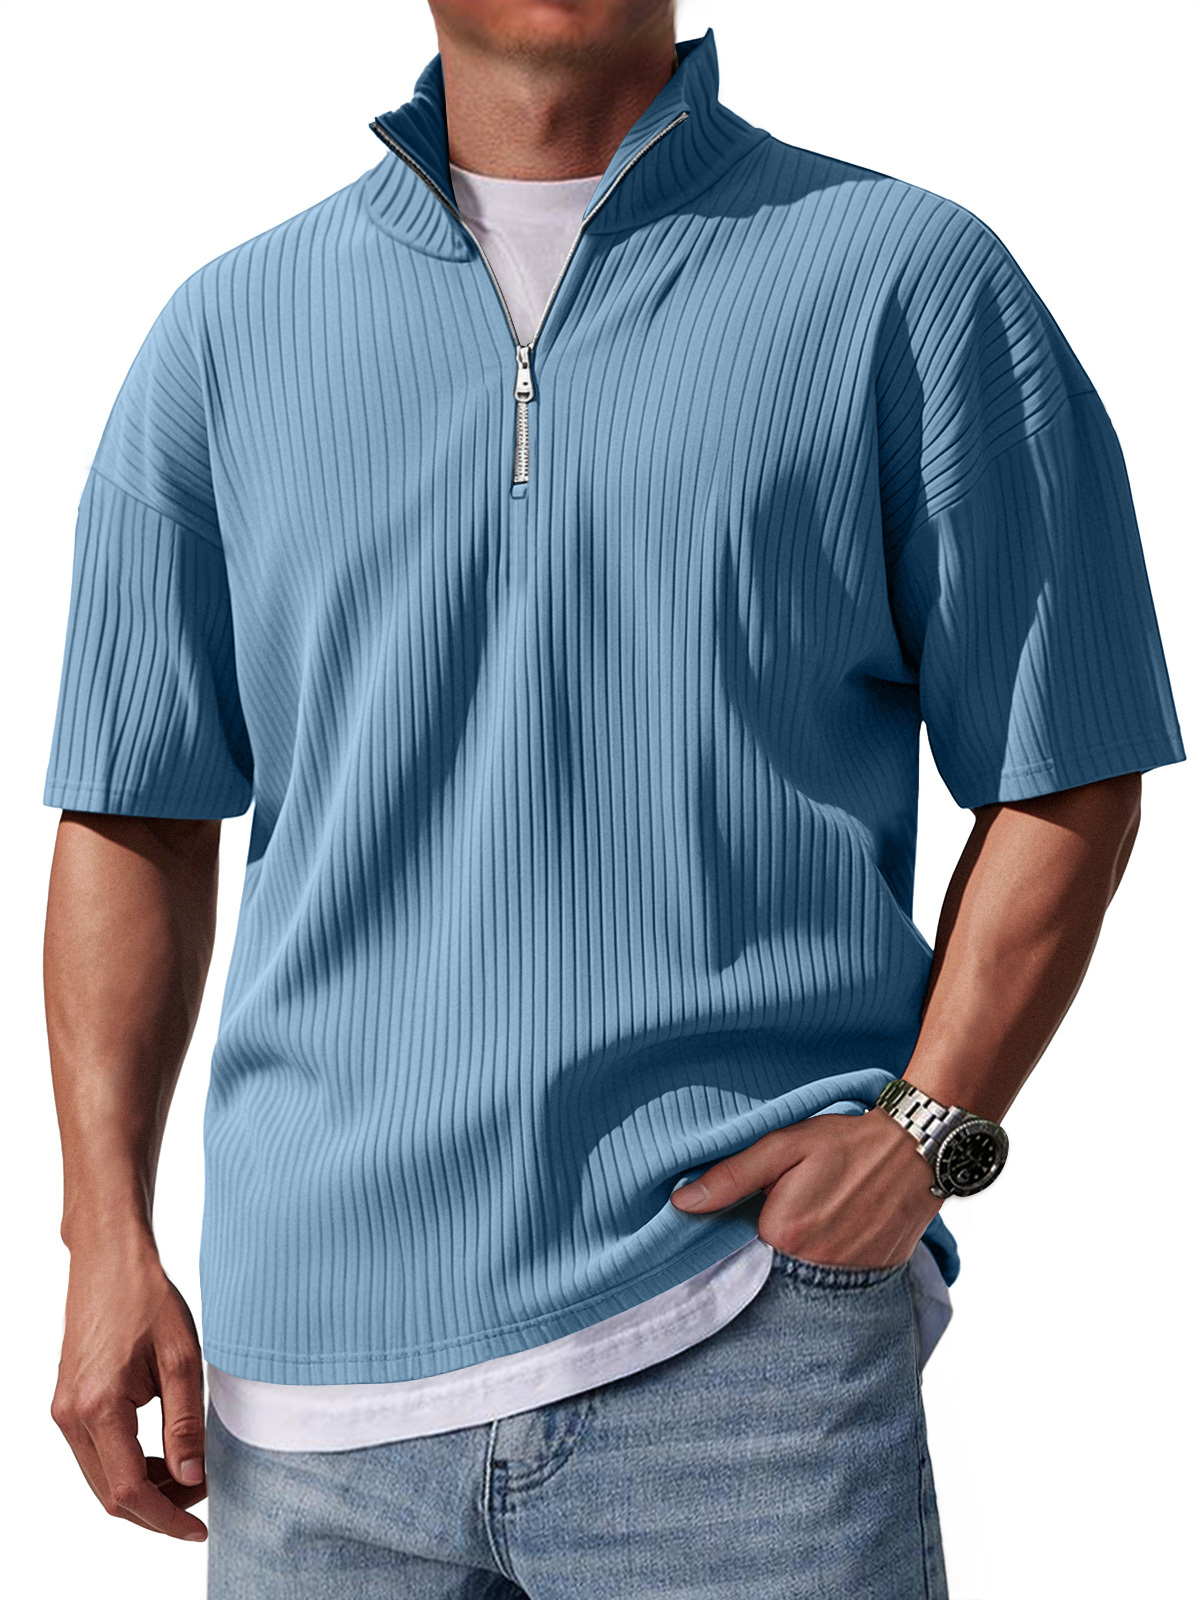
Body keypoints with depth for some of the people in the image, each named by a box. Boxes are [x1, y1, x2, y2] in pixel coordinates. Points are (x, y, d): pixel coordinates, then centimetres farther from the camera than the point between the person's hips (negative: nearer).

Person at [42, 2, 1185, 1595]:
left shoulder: (908, 280, 2)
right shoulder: (230, 331, 9)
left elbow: (1066, 779, 3)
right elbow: (136, 818, 10)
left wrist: (923, 1129, -9)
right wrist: (109, 1231, 2)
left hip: (753, 1340, -2)